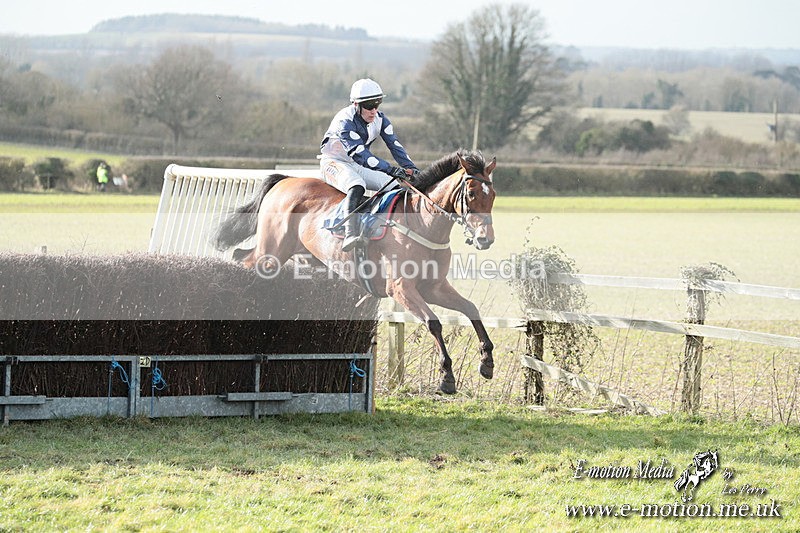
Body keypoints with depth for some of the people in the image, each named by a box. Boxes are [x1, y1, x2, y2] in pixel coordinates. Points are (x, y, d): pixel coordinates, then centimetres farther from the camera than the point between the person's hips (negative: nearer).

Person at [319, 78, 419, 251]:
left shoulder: (380, 119, -4)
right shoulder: (345, 122, -26)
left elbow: (395, 146, -4)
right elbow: (360, 154, -34)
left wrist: (412, 169, -20)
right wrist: (391, 170, -41)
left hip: (358, 166, 7)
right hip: (333, 163, -7)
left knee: (395, 184, -11)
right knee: (357, 186, -38)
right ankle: (351, 235, -55)